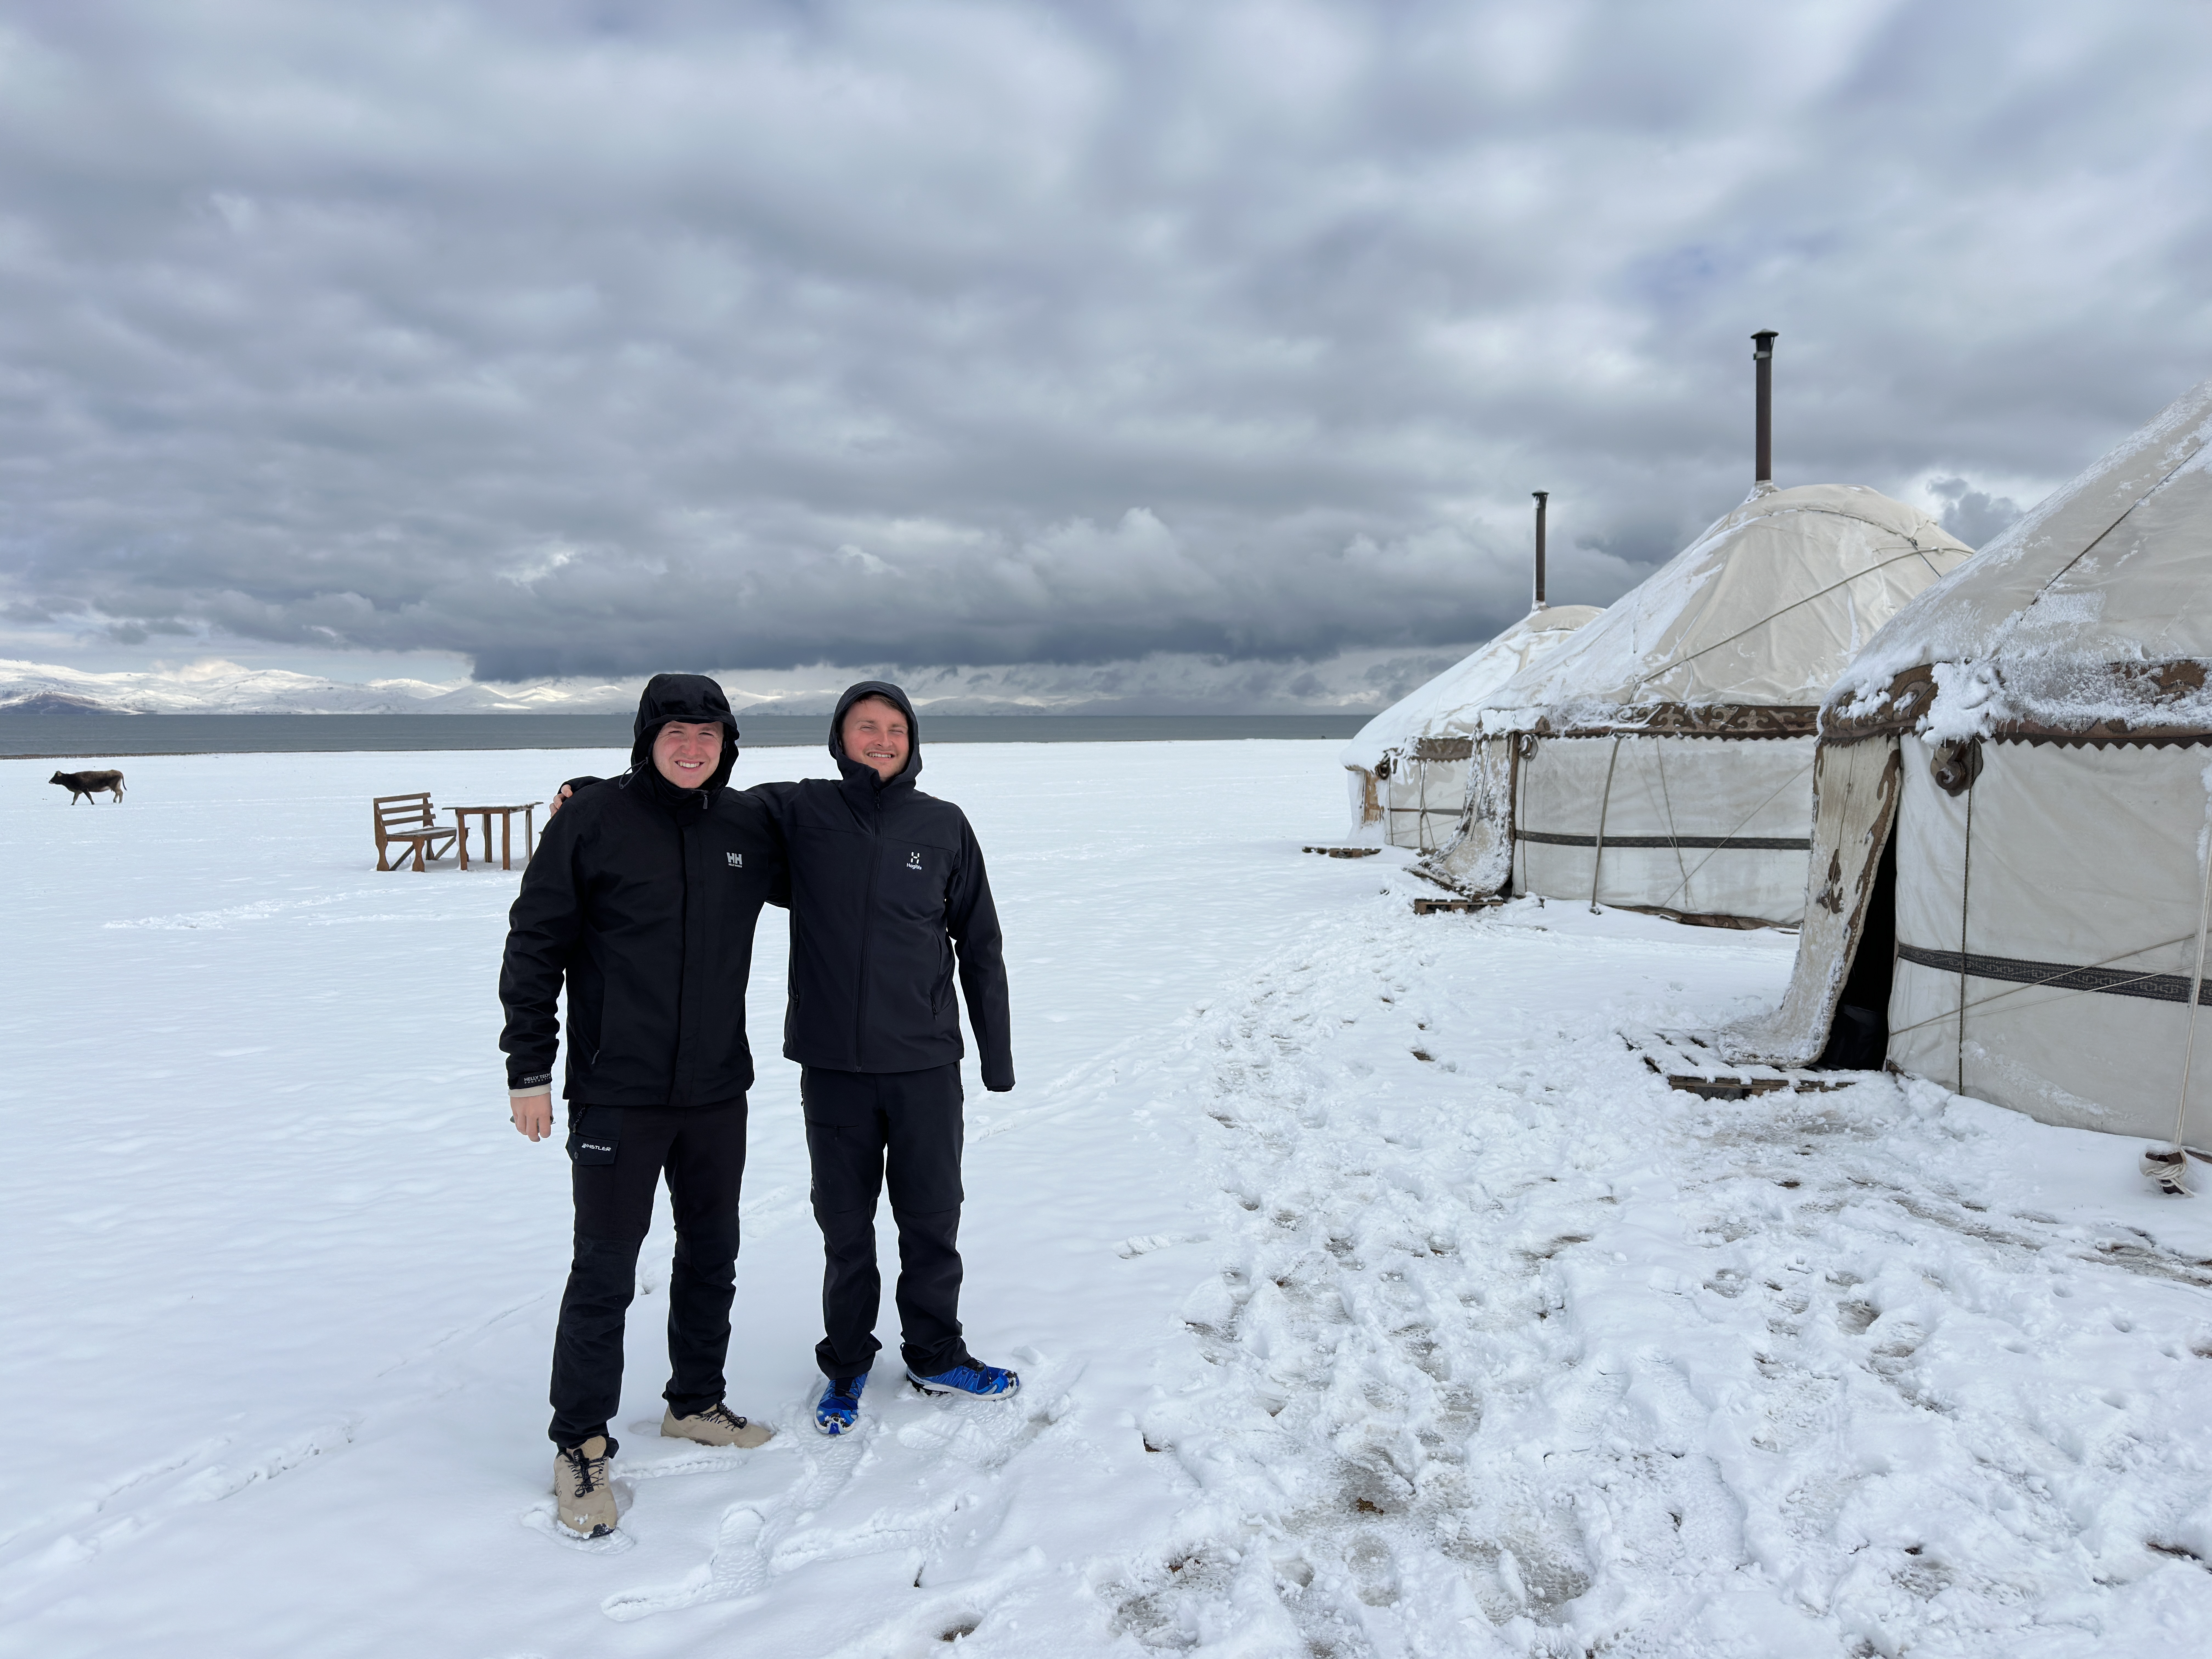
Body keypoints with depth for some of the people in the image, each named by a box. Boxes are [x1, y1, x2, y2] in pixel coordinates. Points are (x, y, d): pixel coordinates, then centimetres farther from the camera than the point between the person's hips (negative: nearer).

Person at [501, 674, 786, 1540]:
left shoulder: (750, 826, 3)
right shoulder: (592, 824, -9)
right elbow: (534, 948, -6)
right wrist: (528, 1071, -7)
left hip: (719, 1093, 5)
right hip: (617, 1097, -4)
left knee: (712, 1255, 17)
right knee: (605, 1271, 2)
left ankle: (695, 1402, 36)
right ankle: (580, 1446, 18)